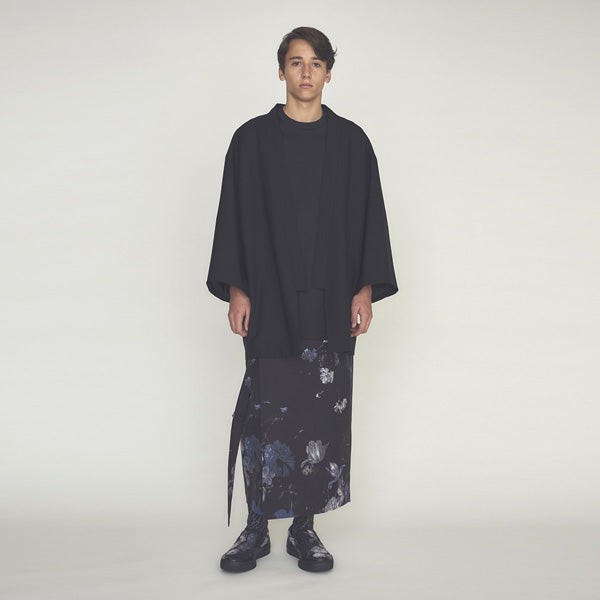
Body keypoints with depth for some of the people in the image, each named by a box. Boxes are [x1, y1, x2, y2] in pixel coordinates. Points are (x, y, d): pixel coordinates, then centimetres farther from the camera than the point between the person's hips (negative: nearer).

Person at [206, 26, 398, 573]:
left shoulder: (351, 141, 7)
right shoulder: (253, 139, 4)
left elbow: (370, 217, 6)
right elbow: (235, 216, 3)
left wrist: (366, 291, -1)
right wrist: (236, 291, -4)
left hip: (330, 301, 1)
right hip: (270, 300, -1)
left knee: (322, 411, 3)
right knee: (265, 409, -1)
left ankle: (305, 528, 17)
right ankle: (257, 529, 14)